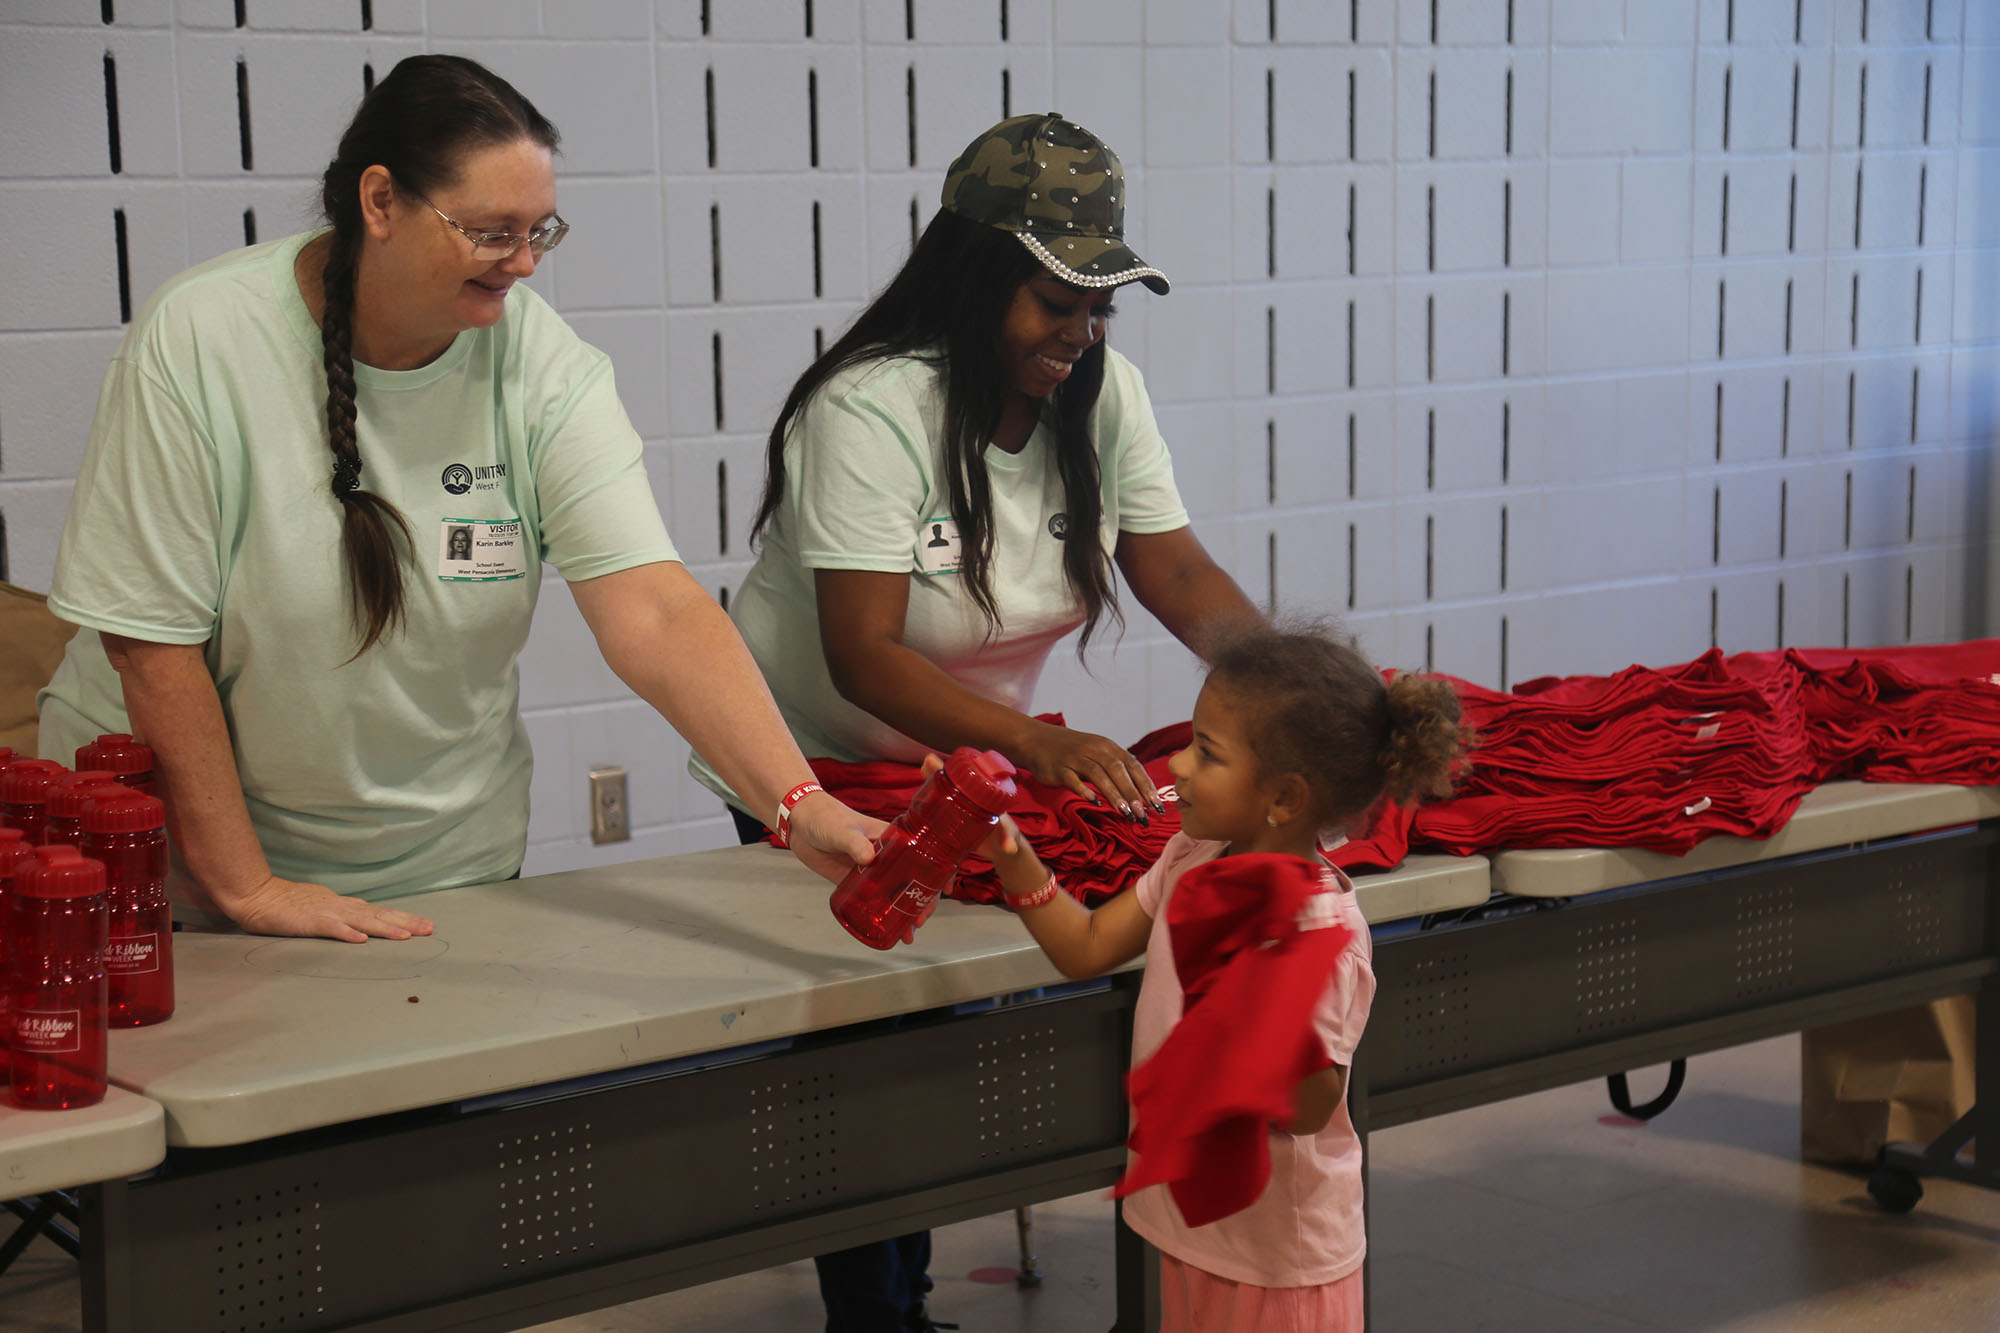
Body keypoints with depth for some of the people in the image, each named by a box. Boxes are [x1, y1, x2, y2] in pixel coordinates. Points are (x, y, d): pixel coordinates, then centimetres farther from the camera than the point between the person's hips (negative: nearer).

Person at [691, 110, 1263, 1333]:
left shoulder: (1103, 392, -8)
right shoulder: (869, 409, -28)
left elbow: (1177, 570, -8)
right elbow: (864, 657, -34)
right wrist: (1041, 745, -46)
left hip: (969, 755, 5)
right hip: (815, 768, -5)